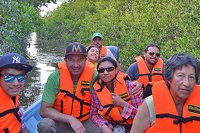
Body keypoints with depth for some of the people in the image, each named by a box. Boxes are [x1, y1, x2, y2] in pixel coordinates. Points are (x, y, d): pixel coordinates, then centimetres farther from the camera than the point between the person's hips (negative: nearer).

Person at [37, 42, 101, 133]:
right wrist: (70, 119, -25)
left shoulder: (93, 76, -13)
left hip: (85, 122, 0)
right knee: (44, 125, -28)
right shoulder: (55, 77, -14)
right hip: (61, 122, 0)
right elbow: (44, 110, -15)